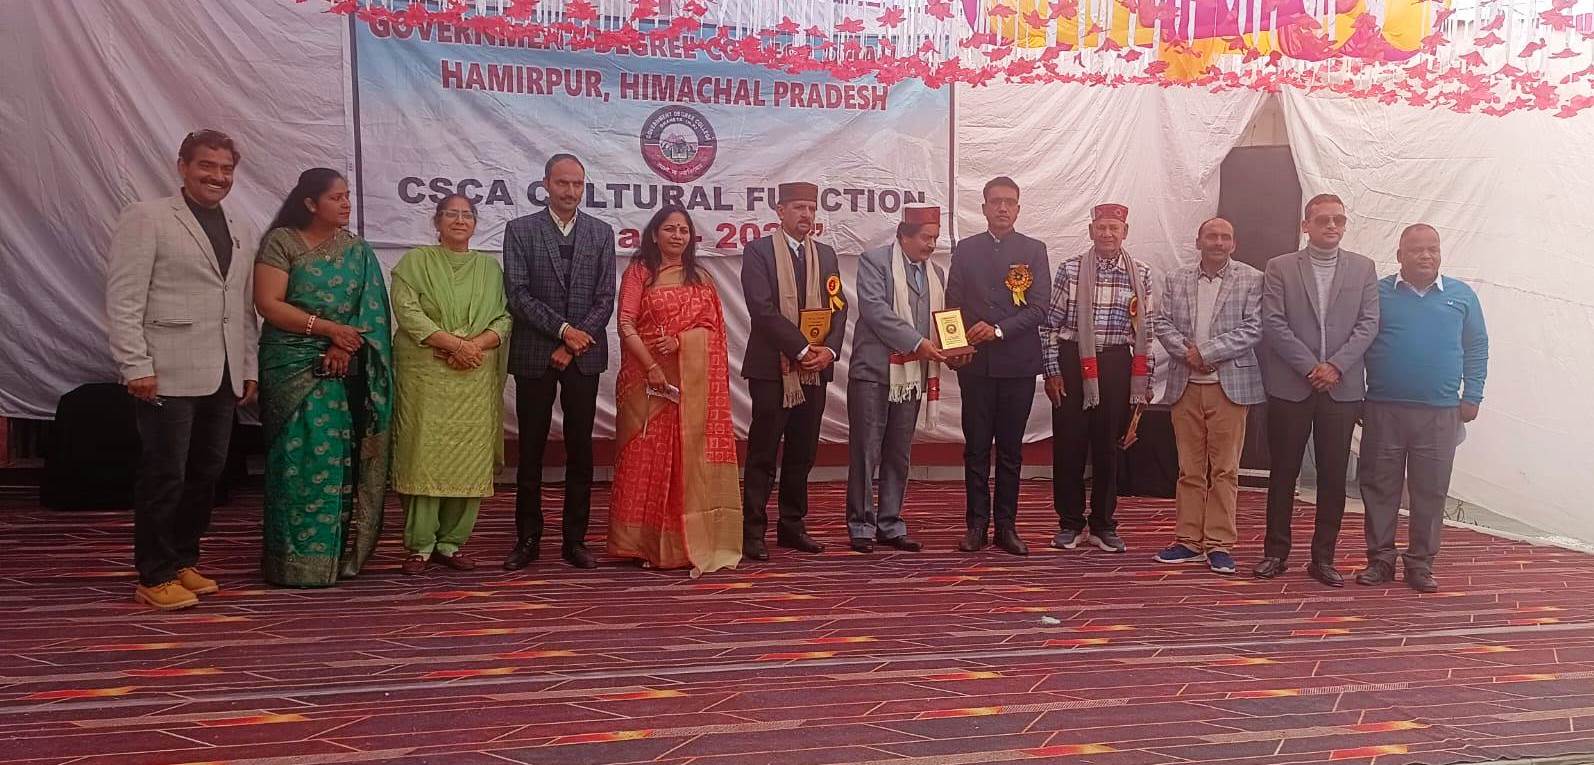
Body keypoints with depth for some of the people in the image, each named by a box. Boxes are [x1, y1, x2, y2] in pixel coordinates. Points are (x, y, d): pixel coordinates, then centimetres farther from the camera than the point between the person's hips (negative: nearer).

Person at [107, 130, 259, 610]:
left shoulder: (242, 231, 17)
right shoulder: (146, 217, -1)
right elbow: (123, 297, -7)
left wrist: (250, 368, 13)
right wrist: (136, 366, -13)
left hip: (223, 376, 6)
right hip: (169, 373, -6)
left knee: (206, 474, 11)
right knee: (164, 476, -1)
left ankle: (184, 561, 24)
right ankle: (154, 578, 9)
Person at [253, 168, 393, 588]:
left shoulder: (356, 250, 11)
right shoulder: (281, 242, -2)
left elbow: (369, 309, 4)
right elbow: (268, 304, -11)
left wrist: (345, 346, -12)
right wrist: (330, 328, -15)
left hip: (345, 370, 4)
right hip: (294, 369, -4)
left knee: (342, 459, 2)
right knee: (301, 460, -6)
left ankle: (338, 553, 10)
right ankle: (297, 561, 1)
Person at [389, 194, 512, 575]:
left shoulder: (490, 267, 16)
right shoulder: (415, 261, 7)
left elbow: (504, 318, 8)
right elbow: (407, 311, -6)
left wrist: (476, 344, -12)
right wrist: (454, 343, -15)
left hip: (476, 378, 3)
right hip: (425, 374, -2)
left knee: (469, 457, -1)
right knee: (424, 454, -5)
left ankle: (452, 542, 8)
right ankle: (420, 544, 2)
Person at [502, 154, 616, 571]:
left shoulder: (601, 233, 7)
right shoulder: (520, 230, 2)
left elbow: (605, 298, 2)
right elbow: (518, 294, -6)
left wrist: (573, 344, -9)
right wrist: (563, 329, -14)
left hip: (584, 356, 2)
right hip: (534, 355, -1)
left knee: (580, 450, 5)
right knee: (531, 450, 5)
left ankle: (575, 540, 12)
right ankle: (528, 538, 14)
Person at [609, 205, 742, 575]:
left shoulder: (700, 278, 15)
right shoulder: (638, 272, 4)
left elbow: (712, 326, 7)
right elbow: (626, 324, -6)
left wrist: (678, 340, -12)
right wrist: (651, 367, -16)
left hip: (693, 381, 3)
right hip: (648, 377, -3)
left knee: (690, 456, 0)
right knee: (647, 457, -2)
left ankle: (688, 542, 6)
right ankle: (645, 542, 5)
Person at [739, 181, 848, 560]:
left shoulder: (825, 254, 15)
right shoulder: (759, 251, -2)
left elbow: (839, 306, 10)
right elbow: (763, 309, -13)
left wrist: (829, 350, -7)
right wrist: (802, 349, -16)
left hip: (814, 370, 5)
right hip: (772, 368, -5)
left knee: (802, 454, 10)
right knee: (763, 454, -2)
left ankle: (792, 526, 19)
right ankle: (753, 532, 3)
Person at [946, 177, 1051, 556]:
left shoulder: (1034, 251, 5)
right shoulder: (965, 249, 9)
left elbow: (1039, 307, -4)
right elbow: (953, 304, 7)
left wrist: (999, 330, -15)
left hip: (1018, 363, -1)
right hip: (975, 363, 1)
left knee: (1011, 449, 5)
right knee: (976, 447, 4)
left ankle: (1007, 526, 12)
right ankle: (976, 524, 10)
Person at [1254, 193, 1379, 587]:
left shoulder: (1363, 268, 9)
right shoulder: (1280, 268, 4)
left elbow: (1368, 324, 2)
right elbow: (1274, 324, -5)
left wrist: (1335, 366, -11)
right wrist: (1311, 367, -12)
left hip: (1342, 388, 1)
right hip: (1290, 387, -1)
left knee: (1334, 476, 4)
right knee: (1283, 473, 5)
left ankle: (1323, 557, 12)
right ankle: (1276, 552, 15)